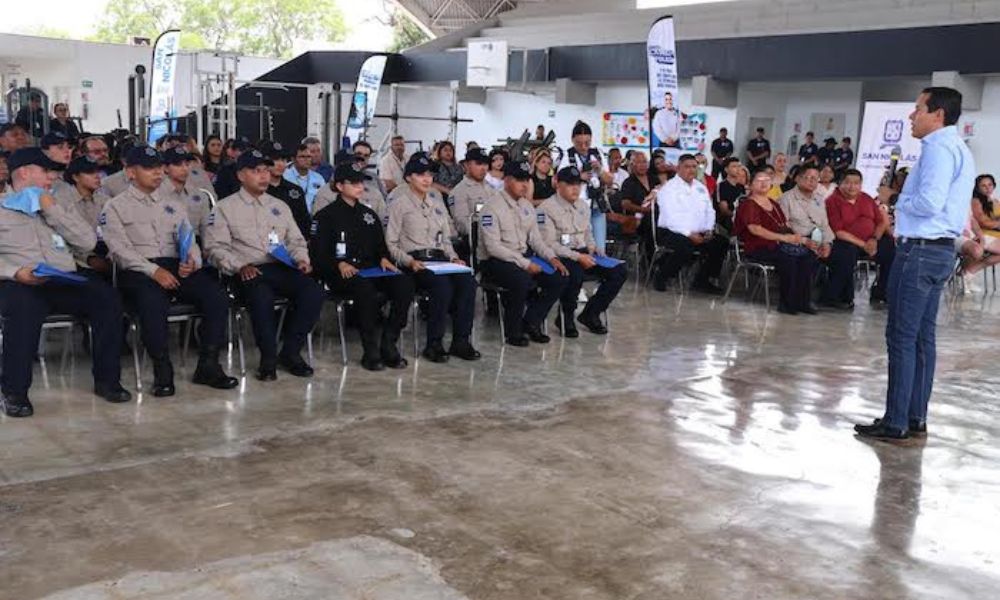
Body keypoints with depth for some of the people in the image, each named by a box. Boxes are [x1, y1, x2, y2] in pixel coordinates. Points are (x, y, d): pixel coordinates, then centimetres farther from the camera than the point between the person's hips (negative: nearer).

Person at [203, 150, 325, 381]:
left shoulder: (280, 206, 24)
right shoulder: (225, 207, 10)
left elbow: (296, 240, 24)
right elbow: (215, 246, 1)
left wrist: (301, 259, 3)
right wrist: (240, 266, -14)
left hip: (282, 268, 4)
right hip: (249, 272, -4)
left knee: (313, 292, -26)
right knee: (262, 297, -39)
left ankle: (291, 352, -12)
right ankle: (268, 357, -20)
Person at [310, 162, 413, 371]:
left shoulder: (368, 214, 24)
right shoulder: (326, 216, 7)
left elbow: (380, 244, 25)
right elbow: (317, 253, -1)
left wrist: (384, 258, 2)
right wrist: (339, 264, -18)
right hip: (340, 275, -5)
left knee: (404, 283, -25)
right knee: (365, 287, -40)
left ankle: (389, 344, -21)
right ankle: (371, 350, -30)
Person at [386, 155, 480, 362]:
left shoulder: (436, 202, 21)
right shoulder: (400, 204, 4)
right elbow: (391, 243, 0)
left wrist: (454, 258, 6)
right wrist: (409, 261, -15)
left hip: (440, 258, 5)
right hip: (415, 262, -5)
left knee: (468, 281, -25)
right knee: (443, 285, -34)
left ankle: (461, 341, -20)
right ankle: (434, 344, -23)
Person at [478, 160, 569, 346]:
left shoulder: (527, 206, 13)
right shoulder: (493, 208, -13)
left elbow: (535, 238, 16)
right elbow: (493, 247, -20)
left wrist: (552, 257, -4)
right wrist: (525, 264, -23)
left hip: (524, 257, 8)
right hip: (495, 261, -8)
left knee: (560, 278, -9)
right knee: (522, 280, -36)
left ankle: (531, 322, 5)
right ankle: (513, 332, -15)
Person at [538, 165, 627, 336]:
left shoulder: (582, 206, 15)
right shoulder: (547, 208, -9)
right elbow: (549, 244, -14)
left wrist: (592, 247, 4)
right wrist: (577, 257, -20)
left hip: (583, 253, 7)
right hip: (560, 256, -7)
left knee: (620, 271, -8)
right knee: (576, 274, -39)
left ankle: (590, 314, 3)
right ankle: (566, 318, -13)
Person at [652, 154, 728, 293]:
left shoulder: (701, 188, 17)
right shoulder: (669, 188, -5)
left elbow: (709, 211, 17)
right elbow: (671, 217, -16)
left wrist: (708, 230, -2)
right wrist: (689, 234, -23)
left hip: (699, 234, 7)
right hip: (672, 232, -7)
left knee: (721, 243, -11)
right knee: (685, 248, -35)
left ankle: (702, 281, 3)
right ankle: (661, 277, -9)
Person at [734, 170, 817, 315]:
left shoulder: (773, 204, 25)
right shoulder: (748, 205, -1)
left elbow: (786, 225, 18)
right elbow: (755, 229, -15)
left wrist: (794, 236, -4)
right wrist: (783, 237, -22)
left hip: (778, 243, 7)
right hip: (758, 247, -7)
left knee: (808, 256, -18)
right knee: (788, 258, -32)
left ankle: (803, 302, -15)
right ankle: (786, 303, -22)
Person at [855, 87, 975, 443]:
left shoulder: (938, 148, -13)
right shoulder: (958, 149, 19)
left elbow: (929, 201, -24)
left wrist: (899, 202, -6)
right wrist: (903, 202, 9)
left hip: (920, 250, -10)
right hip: (941, 250, 10)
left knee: (902, 337, -7)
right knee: (922, 337, 12)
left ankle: (896, 423, -3)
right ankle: (916, 418, 17)